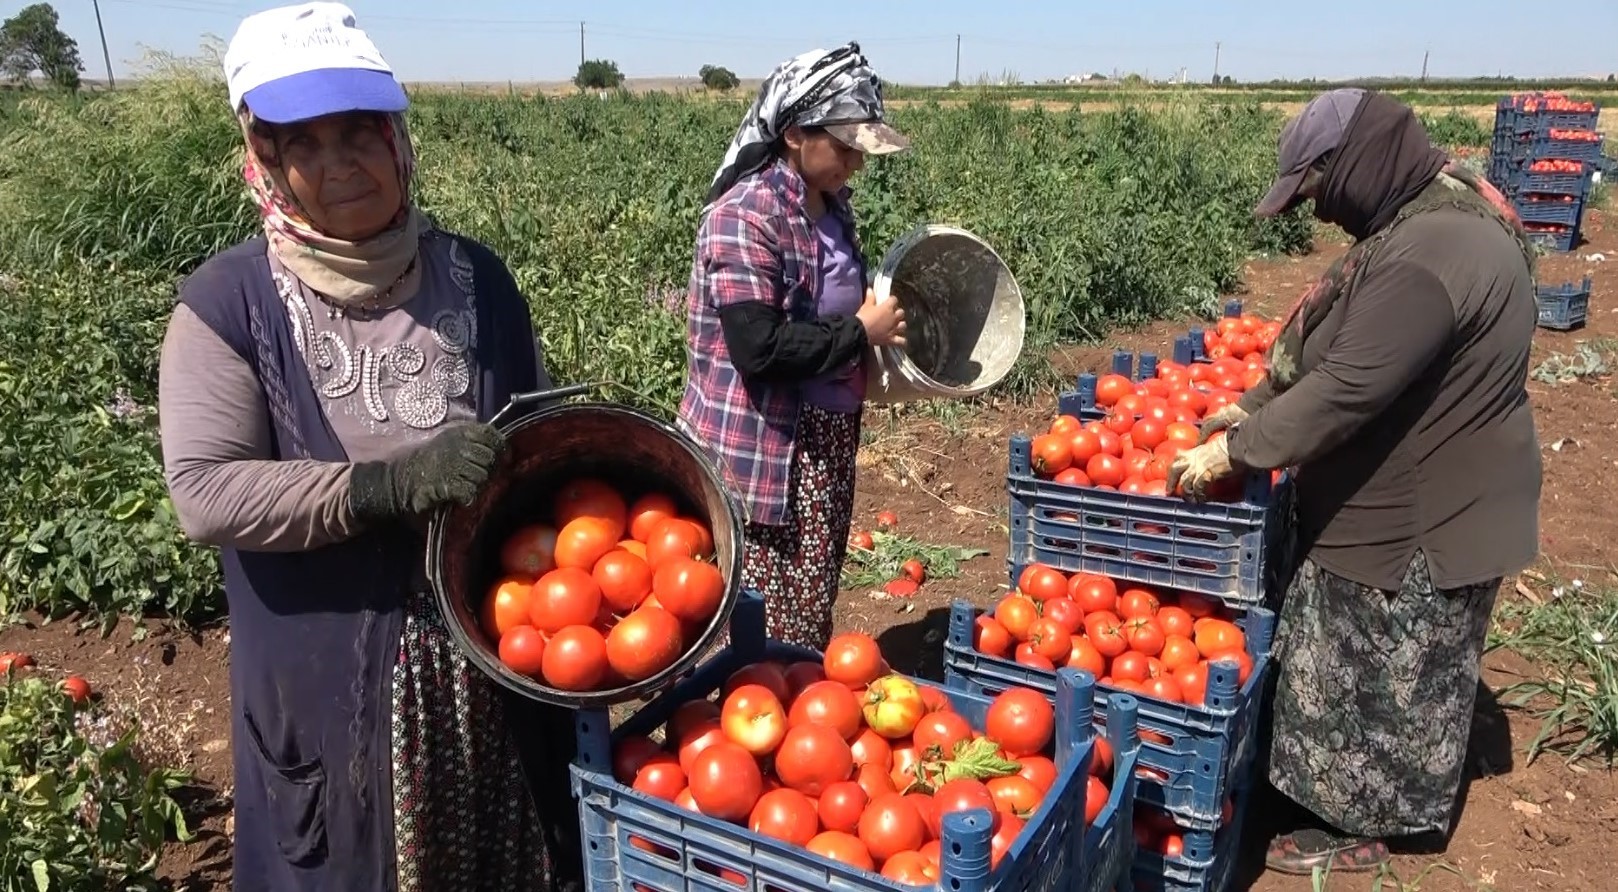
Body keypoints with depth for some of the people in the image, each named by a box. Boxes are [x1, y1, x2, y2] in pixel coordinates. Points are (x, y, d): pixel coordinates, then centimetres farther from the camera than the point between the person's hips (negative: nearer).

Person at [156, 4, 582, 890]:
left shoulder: (473, 275, 1)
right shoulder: (229, 302, -9)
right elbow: (203, 491, -17)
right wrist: (384, 487, -27)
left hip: (497, 663, 3)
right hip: (331, 685, -2)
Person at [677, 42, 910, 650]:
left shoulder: (830, 205, 8)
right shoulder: (744, 214, -18)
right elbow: (759, 346, -26)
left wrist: (881, 320, 4)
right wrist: (861, 333, -17)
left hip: (828, 435, 8)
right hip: (762, 446, -8)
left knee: (813, 611, 16)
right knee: (764, 624, 1)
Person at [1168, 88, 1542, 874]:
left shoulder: (1428, 255, -29)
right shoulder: (1431, 218, 7)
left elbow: (1347, 389, -31)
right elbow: (1338, 352, 13)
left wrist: (1235, 449, -23)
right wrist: (1255, 408, 10)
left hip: (1425, 521, -10)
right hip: (1414, 500, 10)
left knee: (1380, 675, 7)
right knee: (1379, 673, 22)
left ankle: (1360, 827, 26)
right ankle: (1372, 805, 39)